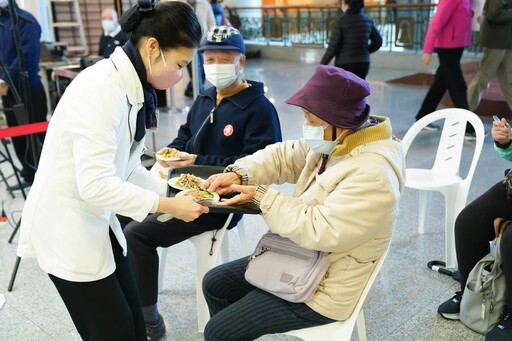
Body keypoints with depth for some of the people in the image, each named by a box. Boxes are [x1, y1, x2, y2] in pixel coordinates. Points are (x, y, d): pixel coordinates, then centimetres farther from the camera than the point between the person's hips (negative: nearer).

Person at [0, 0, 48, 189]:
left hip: (28, 88, -7)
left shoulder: (25, 20, -9)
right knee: (17, 137, 13)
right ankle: (30, 175, 26)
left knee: (36, 135, -1)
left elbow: (27, 54, -19)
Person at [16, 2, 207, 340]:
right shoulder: (101, 89, -26)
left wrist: (172, 192, -4)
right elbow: (95, 185, -30)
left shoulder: (133, 87, 1)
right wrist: (166, 206, -23)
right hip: (65, 226, -8)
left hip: (97, 221, 8)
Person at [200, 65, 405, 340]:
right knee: (215, 283, 15)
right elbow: (283, 156, 5)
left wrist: (262, 197, -24)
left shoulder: (372, 175, -30)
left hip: (322, 289, -9)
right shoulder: (334, 142, -2)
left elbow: (319, 231, -33)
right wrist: (239, 173, -13)